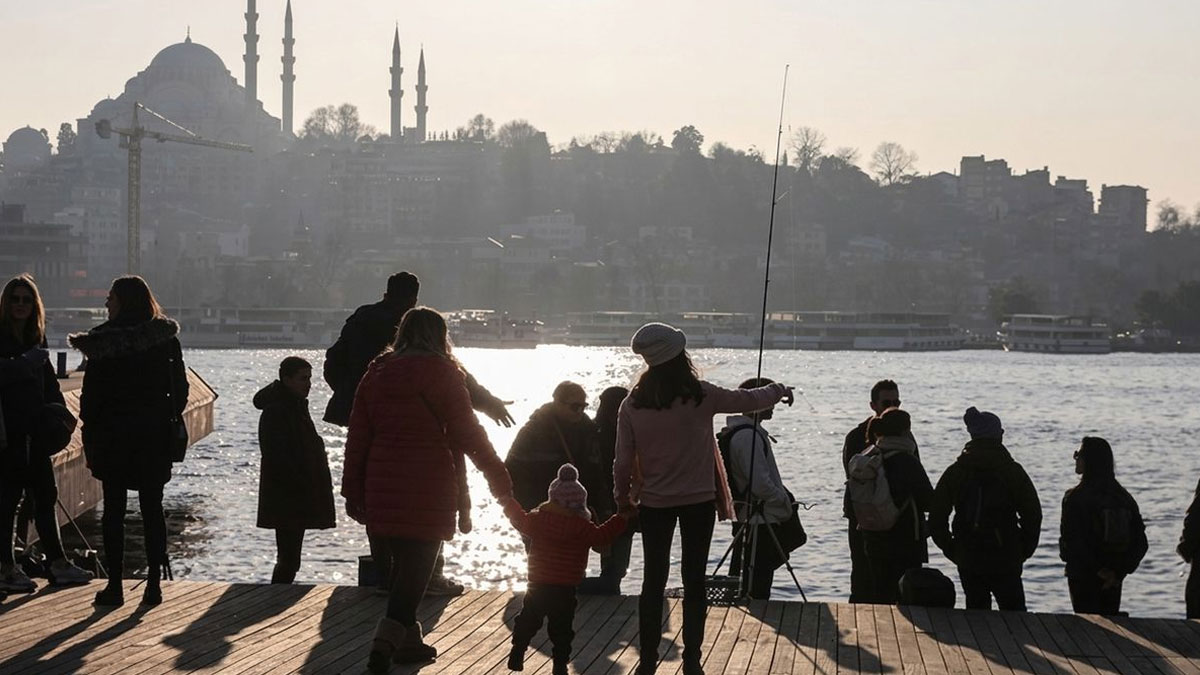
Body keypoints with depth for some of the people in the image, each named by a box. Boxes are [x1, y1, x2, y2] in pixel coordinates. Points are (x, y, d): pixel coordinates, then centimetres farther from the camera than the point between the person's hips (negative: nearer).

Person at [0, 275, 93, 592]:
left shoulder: (36, 338, 14)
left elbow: (48, 381, 17)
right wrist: (27, 363, -22)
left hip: (35, 431, 7)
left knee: (45, 495, 9)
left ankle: (57, 564, 14)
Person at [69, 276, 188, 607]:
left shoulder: (104, 342, -8)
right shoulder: (166, 338, 1)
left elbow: (91, 393, -8)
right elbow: (180, 387, 4)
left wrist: (90, 432, -1)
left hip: (113, 434, -3)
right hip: (155, 436, 3)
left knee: (113, 510, 4)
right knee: (152, 509, 8)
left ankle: (115, 585, 3)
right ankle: (154, 583, 5)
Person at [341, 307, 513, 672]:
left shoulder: (377, 372, 10)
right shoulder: (440, 372, -6)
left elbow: (358, 435, 10)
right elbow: (467, 432, -6)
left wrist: (353, 490, 14)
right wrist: (500, 479, 0)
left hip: (382, 484, 6)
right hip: (427, 485, -5)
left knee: (403, 559, 17)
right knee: (418, 563, -4)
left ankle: (408, 639, 23)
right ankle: (388, 638, -18)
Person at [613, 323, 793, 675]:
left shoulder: (632, 405, -8)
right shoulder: (700, 395, -12)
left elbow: (623, 461, -3)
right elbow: (747, 400, 3)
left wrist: (622, 495, 15)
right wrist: (779, 391, 22)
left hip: (654, 503, 1)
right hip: (698, 500, -1)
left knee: (653, 581, 8)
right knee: (694, 581, 7)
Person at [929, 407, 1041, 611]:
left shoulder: (954, 472, 3)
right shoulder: (1013, 471, -5)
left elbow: (936, 518, 1)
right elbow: (1032, 515, -6)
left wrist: (952, 550, 10)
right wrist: (1023, 552, 5)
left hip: (968, 561, 3)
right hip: (1005, 561, -3)